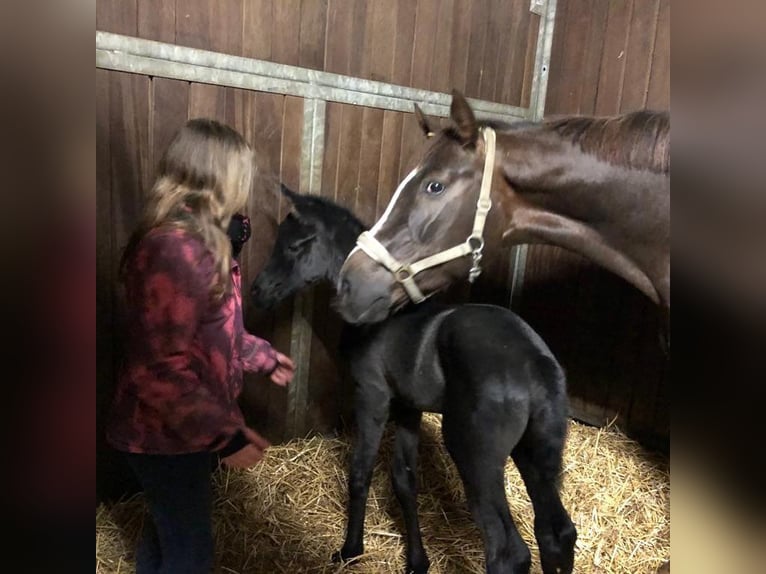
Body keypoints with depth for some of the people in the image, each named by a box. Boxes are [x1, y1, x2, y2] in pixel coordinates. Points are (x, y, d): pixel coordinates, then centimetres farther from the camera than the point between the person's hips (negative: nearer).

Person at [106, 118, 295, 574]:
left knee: (168, 531, 28)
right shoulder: (175, 250, -29)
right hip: (169, 434, -9)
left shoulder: (194, 241, 5)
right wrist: (226, 436, -26)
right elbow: (157, 368, -30)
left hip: (179, 429, 9)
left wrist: (264, 357, 25)